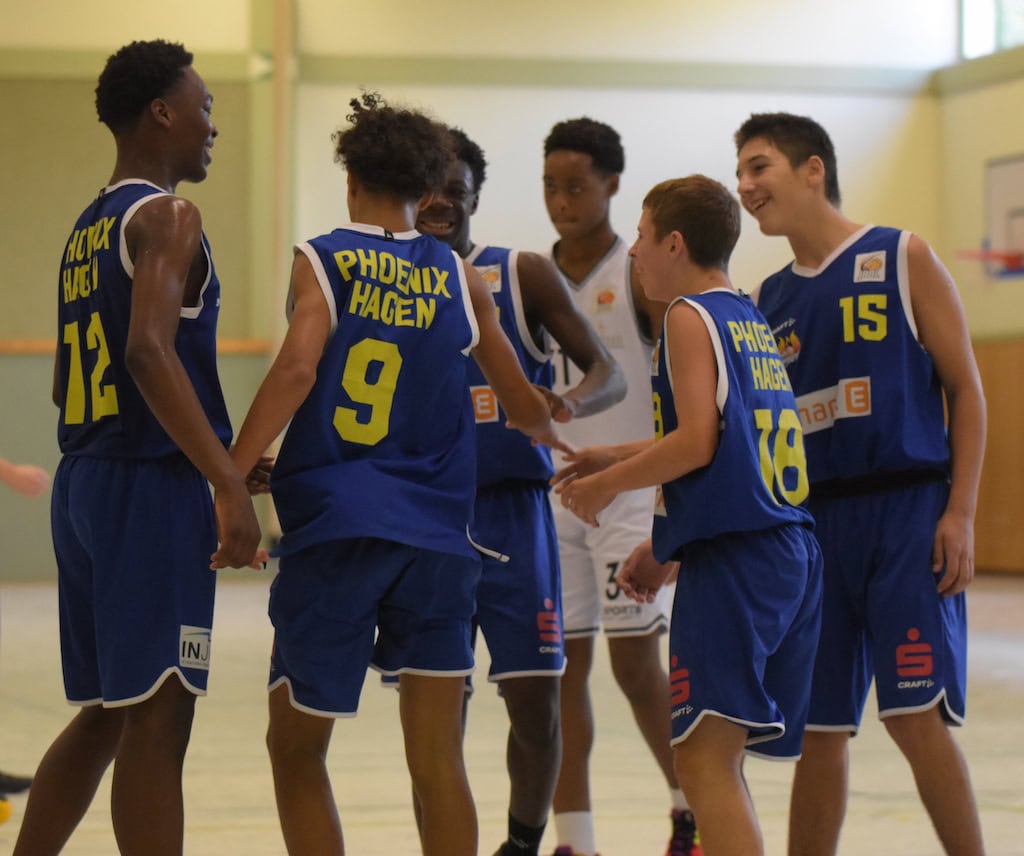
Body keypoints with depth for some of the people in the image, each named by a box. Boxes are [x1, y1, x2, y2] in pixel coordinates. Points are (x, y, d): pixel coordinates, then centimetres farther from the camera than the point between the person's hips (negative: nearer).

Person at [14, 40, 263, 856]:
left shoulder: (88, 230, 17)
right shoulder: (167, 217, -10)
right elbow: (150, 350, -25)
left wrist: (218, 457, 27)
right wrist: (229, 482, -28)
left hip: (85, 482, 9)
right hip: (152, 487, -9)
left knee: (105, 717, 17)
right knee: (157, 722, -7)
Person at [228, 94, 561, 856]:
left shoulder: (321, 260, 1)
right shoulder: (460, 278, 10)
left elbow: (298, 369, -16)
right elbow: (521, 405, 19)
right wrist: (559, 432, 41)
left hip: (333, 527, -2)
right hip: (437, 536, 2)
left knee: (297, 749, 10)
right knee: (438, 762, 4)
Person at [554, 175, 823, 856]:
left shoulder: (690, 316, -5)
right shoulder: (750, 319, 21)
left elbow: (697, 442, -15)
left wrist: (607, 483, -3)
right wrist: (624, 458, 31)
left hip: (732, 556, -9)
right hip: (793, 551, 9)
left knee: (705, 756, -14)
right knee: (713, 756, 17)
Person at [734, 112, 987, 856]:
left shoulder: (901, 259, -1)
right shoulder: (771, 299, 14)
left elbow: (966, 388, -3)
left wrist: (961, 514, -12)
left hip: (907, 514, -5)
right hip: (814, 522, 5)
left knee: (915, 715, -12)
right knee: (819, 729, 6)